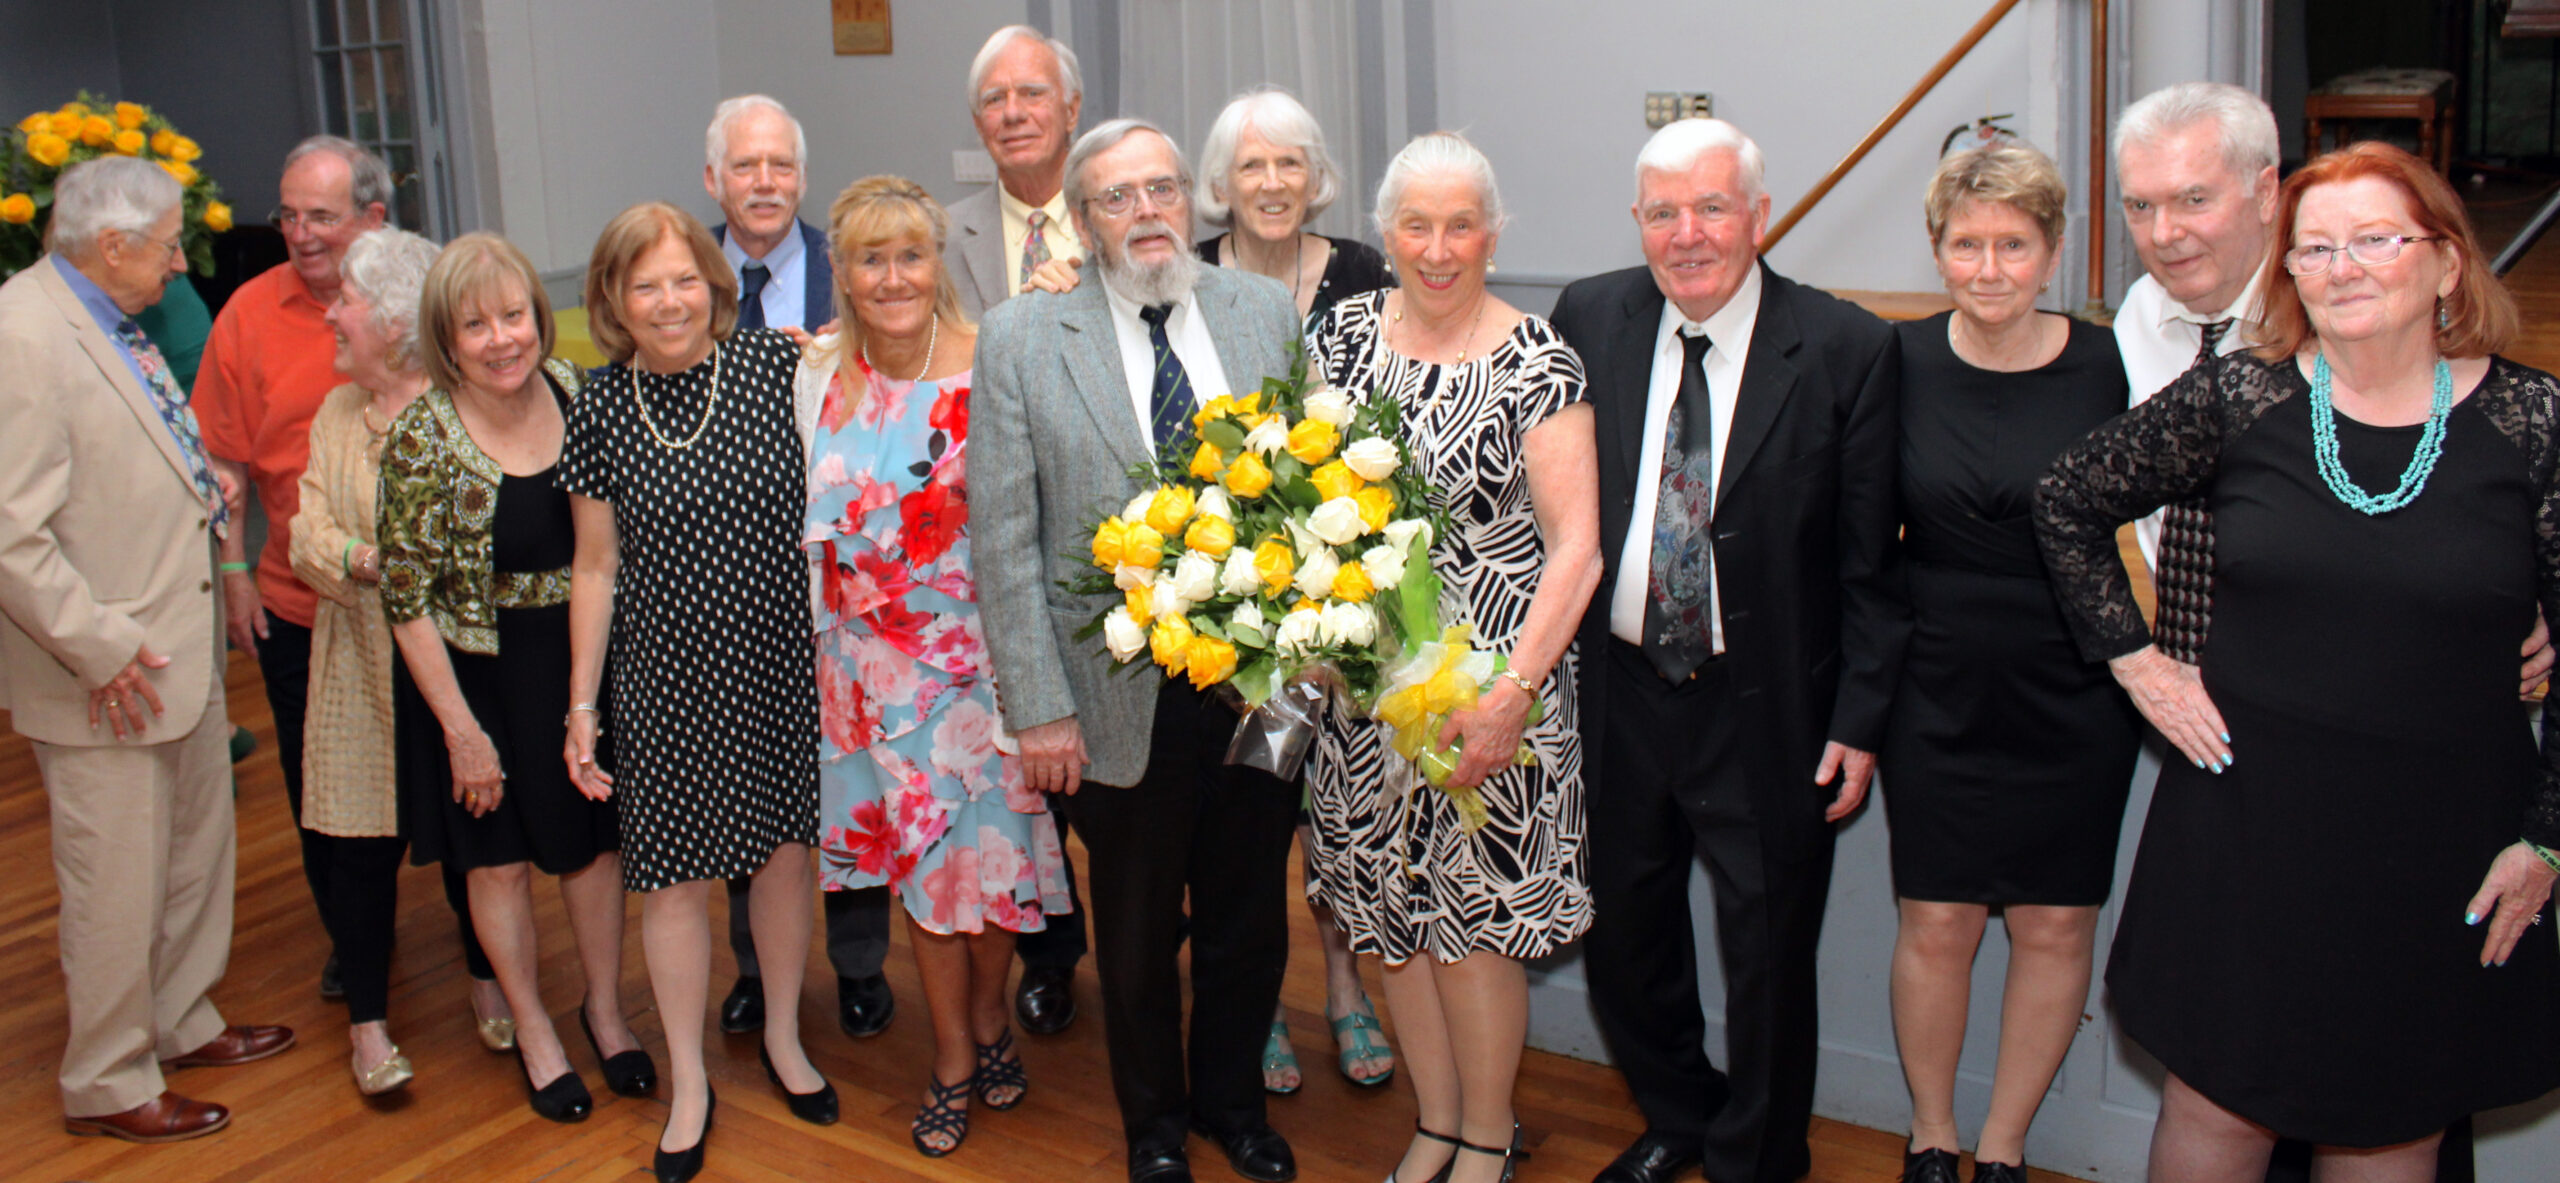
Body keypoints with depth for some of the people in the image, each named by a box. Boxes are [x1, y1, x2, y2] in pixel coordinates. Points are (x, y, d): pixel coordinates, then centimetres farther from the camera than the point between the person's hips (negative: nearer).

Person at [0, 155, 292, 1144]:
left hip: (179, 651, 10)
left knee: (196, 851, 21)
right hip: (111, 681, -10)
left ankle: (180, 1023, 39)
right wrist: (102, 649, -21)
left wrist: (200, 483, 12)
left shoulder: (111, 325, 11)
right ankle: (106, 1084, 20)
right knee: (117, 886, 3)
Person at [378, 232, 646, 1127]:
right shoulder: (421, 438, -18)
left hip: (584, 652, 3)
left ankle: (605, 1006, 35)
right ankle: (531, 1028, 32)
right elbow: (407, 600, -13)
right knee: (499, 851, 12)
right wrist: (462, 729, -12)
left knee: (595, 834, 14)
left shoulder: (573, 390, -6)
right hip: (477, 670, -3)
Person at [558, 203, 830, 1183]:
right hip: (669, 680, 0)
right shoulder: (601, 411, -3)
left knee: (785, 848, 13)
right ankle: (689, 1081, 26)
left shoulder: (777, 364, -7)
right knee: (675, 877, 7)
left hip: (782, 663, 0)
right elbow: (596, 568, 3)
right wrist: (581, 708, 4)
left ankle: (782, 1035, 37)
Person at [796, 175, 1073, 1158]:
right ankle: (953, 1058, 26)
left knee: (993, 833, 8)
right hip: (874, 655, 2)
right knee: (917, 847, 10)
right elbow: (813, 519, 12)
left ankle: (989, 1015, 35)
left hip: (981, 641, -2)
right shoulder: (818, 376, 1)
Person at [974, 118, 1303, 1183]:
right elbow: (1004, 540, -7)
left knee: (1249, 921, 18)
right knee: (1136, 934, 16)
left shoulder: (1268, 313, 2)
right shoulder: (1020, 339, -5)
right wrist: (1038, 705, -10)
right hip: (1124, 702, -2)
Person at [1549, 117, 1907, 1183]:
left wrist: (1859, 722, -8)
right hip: (1615, 690, 4)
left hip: (1766, 709, -3)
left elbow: (1871, 563, -7)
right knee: (1622, 934, 19)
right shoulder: (1589, 319, -2)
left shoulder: (1847, 351, -11)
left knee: (1768, 955, 11)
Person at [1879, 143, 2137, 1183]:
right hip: (1937, 694, 0)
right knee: (1936, 925, 7)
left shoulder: (2110, 368, -8)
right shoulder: (1899, 362, -5)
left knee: (2054, 929, 9)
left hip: (2075, 699, 0)